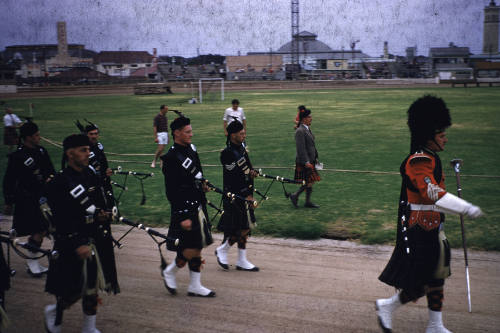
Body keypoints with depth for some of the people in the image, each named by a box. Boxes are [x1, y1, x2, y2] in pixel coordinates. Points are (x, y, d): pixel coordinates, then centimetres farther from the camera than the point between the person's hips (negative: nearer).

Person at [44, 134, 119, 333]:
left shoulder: (91, 175, 7)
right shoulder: (60, 183, -14)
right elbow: (61, 219, -17)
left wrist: (101, 214, -4)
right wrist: (77, 245, -21)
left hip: (96, 241, 6)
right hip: (73, 244, -6)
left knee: (92, 287, 12)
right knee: (75, 290, 1)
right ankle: (54, 311, 31)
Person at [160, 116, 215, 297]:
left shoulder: (191, 149, 9)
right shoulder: (171, 158, -17)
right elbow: (172, 192, -20)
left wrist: (202, 185, 11)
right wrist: (183, 217, -21)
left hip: (198, 207, 9)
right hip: (185, 209, -9)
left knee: (197, 248, 12)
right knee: (191, 250, -5)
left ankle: (195, 286, 22)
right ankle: (169, 272, 20)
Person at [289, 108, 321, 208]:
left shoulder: (307, 129, 13)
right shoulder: (300, 131, -18)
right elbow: (301, 148, -23)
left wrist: (315, 158, 20)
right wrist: (306, 162, -24)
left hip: (310, 160, 10)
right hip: (304, 162, -10)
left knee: (311, 181, 11)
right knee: (309, 181, -7)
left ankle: (308, 202, 19)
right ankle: (295, 196, 8)